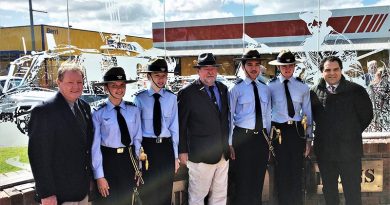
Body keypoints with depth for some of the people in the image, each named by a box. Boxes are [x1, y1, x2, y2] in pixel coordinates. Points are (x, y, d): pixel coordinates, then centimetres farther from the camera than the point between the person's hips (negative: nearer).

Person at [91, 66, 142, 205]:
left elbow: (137, 138, 4)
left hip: (129, 160, 3)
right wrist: (99, 175, -10)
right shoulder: (98, 113, -11)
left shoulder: (133, 110, -2)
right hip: (108, 160, -3)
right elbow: (95, 146, -10)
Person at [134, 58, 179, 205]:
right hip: (147, 147, -2)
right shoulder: (140, 98, -6)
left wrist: (176, 155, 3)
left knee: (166, 191, 15)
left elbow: (174, 127, 2)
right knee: (147, 192, 12)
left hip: (166, 147, 2)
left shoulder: (171, 98, 1)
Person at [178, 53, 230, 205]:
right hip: (200, 155, -6)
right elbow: (180, 125, -6)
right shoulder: (187, 93, -8)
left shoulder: (223, 89, 9)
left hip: (223, 153, 6)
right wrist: (182, 151, -6)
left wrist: (228, 144, 15)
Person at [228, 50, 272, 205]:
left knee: (259, 180, 16)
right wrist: (229, 144, -12)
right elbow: (229, 116, -9)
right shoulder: (236, 88, -7)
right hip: (242, 137, -5)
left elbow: (268, 115, 12)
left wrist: (267, 138, 12)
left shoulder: (265, 89, 8)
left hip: (262, 137, 5)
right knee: (242, 182, 4)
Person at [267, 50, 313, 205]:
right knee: (281, 172, 6)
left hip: (297, 131, 2)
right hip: (278, 131, -1)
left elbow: (307, 113, 9)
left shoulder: (303, 87, 5)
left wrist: (308, 139, 8)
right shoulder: (271, 86, -1)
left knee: (297, 171, 7)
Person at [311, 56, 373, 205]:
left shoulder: (356, 91, -6)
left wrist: (353, 133, 2)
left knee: (352, 193, 6)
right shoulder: (315, 92, 1)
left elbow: (366, 115, 2)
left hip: (349, 150, -2)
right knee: (329, 192, 17)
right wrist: (323, 130, 7)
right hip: (324, 151, 3)